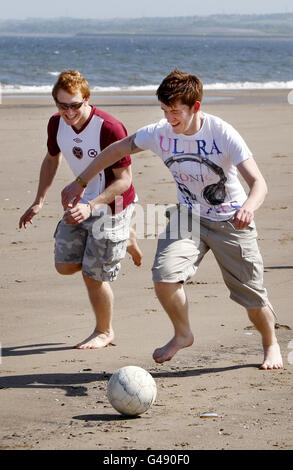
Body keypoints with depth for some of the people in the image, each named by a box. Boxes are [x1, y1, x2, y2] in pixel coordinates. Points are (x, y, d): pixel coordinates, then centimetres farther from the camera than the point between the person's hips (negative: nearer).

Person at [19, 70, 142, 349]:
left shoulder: (110, 129, -29)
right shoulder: (57, 124, -8)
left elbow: (124, 180, -24)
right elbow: (51, 159, 12)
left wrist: (90, 206, -34)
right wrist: (39, 201, 11)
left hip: (111, 207, -7)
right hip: (82, 203, 7)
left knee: (93, 275, -1)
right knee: (65, 265, 8)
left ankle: (104, 332, 25)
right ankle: (123, 241, 30)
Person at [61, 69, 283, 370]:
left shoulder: (222, 134, -25)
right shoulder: (159, 134, -14)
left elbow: (258, 182, -29)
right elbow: (118, 149, 4)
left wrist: (248, 207, -52)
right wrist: (80, 182, 6)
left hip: (231, 221, -3)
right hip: (189, 216, 3)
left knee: (252, 296, 2)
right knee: (164, 275, -21)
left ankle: (270, 344, 34)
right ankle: (182, 335, 7)